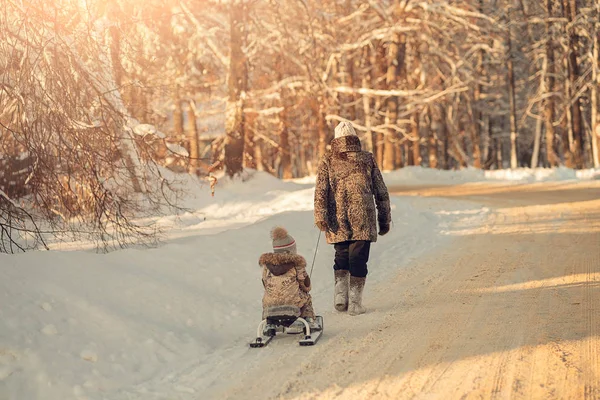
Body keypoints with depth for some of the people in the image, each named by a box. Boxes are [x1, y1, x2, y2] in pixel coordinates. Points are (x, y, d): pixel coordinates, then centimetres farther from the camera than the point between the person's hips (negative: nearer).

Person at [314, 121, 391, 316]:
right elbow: (381, 192, 9)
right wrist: (385, 219, 15)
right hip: (363, 219, -1)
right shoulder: (367, 159, 7)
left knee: (341, 257, 17)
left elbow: (320, 190, -6)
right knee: (358, 259, 2)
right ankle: (355, 302, -1)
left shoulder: (328, 160, 5)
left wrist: (320, 216, -9)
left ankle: (341, 294, 2)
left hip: (338, 221, 1)